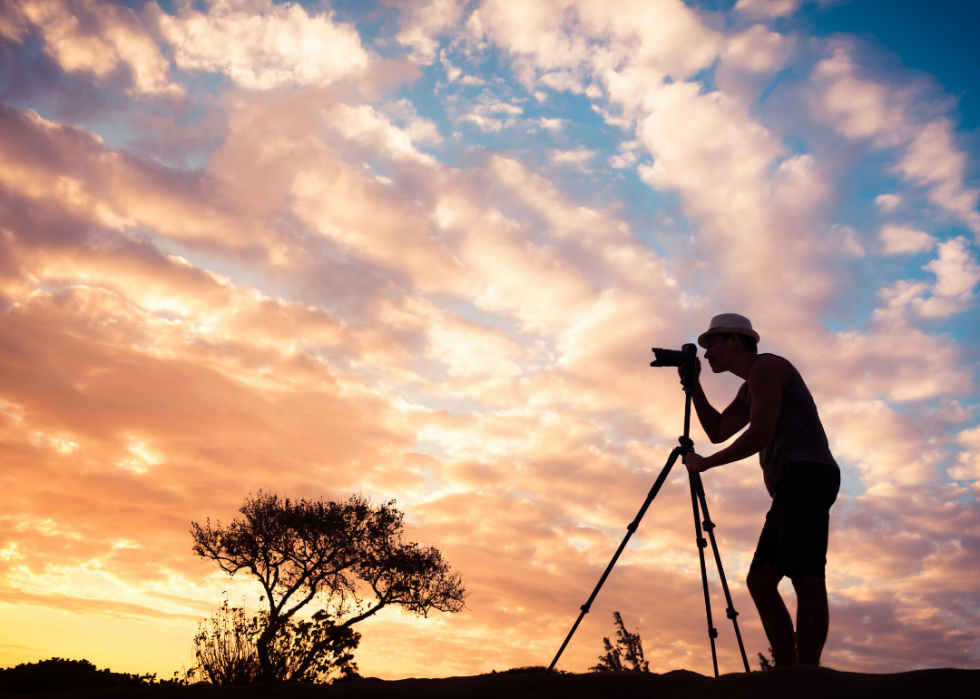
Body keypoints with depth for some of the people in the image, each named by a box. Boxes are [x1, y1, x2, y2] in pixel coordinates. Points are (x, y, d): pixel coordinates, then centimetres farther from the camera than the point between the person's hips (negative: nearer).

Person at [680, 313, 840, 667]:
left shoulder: (765, 367, -2)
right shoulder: (750, 389, 28)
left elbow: (759, 435, -12)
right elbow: (718, 431, 26)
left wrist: (706, 463, -3)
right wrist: (693, 383, 22)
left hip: (808, 473, -10)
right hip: (791, 485, 10)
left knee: (805, 577, -18)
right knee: (760, 578, 5)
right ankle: (788, 671, 5)